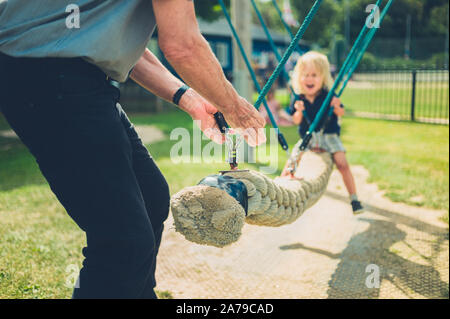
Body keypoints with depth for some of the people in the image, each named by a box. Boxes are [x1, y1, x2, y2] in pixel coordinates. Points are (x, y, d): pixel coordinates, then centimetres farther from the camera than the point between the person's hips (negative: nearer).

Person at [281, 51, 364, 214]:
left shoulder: (328, 95, -8)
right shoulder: (299, 99, -3)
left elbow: (341, 113, -2)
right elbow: (296, 121, -1)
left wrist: (336, 106, -24)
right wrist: (299, 111, -22)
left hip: (329, 136, -2)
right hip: (307, 138, 2)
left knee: (342, 164, -17)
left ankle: (354, 198, -5)